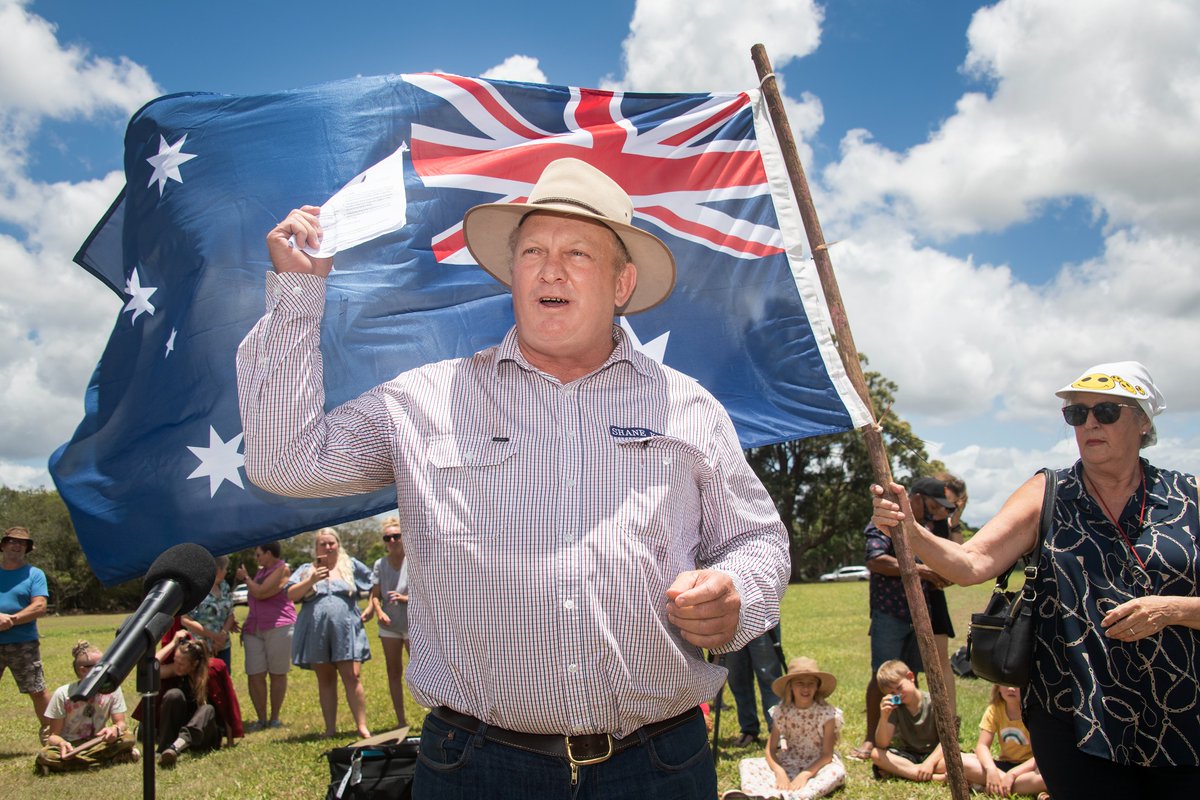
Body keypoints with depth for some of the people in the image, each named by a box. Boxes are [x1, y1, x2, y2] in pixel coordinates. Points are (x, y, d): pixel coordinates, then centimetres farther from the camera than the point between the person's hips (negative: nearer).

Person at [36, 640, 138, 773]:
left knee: (127, 736, -28)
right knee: (46, 756, -35)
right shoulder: (63, 695, -11)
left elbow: (121, 723, -8)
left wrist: (115, 729, -33)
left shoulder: (112, 688, -6)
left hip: (97, 742, 1)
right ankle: (111, 759, -27)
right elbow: (53, 734, -9)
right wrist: (61, 743, -33)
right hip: (70, 746, 0)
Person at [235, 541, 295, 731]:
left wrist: (245, 578, 1)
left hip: (278, 627, -7)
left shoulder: (282, 569, -5)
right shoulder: (261, 571, 19)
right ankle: (261, 719, 5)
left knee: (277, 674, 1)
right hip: (254, 628, 7)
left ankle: (274, 718, 10)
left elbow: (261, 593, -14)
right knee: (254, 675, -2)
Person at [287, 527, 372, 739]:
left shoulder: (352, 566, 10)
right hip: (316, 633, 2)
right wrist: (311, 580, -13)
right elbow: (291, 595, -1)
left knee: (352, 677, -8)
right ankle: (330, 729, 15)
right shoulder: (306, 570, 11)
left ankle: (362, 726, -4)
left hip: (346, 632, -2)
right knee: (325, 681, 8)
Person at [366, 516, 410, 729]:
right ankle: (401, 721, 20)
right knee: (394, 672, 10)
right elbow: (375, 595, 4)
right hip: (389, 625, 5)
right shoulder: (380, 564, 4)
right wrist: (379, 611, -14)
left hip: (413, 623, -5)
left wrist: (405, 598, -20)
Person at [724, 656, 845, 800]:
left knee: (837, 771, -36)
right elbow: (770, 750, -5)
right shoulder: (782, 711, -6)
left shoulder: (826, 713, -12)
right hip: (789, 764, 2)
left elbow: (827, 754, -11)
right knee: (746, 764, -16)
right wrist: (780, 772, -24)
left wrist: (805, 775, -25)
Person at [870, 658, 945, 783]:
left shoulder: (933, 702, -10)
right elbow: (882, 745, -11)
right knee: (876, 754, -25)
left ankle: (900, 770, -27)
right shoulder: (895, 707, -2)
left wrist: (930, 762, -27)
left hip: (934, 755, -3)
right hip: (908, 756, 3)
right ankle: (934, 777, -27)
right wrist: (884, 717, -27)